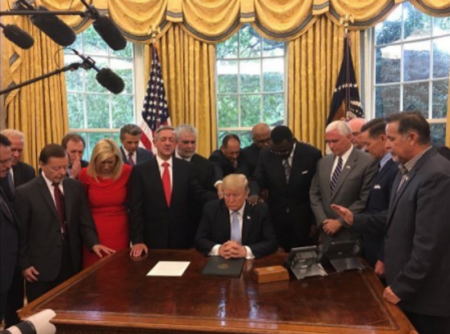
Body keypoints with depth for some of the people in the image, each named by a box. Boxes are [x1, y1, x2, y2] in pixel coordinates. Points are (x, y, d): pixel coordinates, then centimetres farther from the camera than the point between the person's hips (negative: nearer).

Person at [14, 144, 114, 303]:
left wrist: (94, 243, -11)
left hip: (72, 261, 3)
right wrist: (24, 264, -5)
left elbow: (84, 221, 4)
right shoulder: (25, 192, -6)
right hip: (41, 265, -3)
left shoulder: (75, 187, 4)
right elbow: (20, 232, -4)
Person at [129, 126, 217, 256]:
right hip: (152, 239, -1)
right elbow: (136, 209, -5)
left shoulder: (187, 167, 2)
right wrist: (137, 240, -11)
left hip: (181, 238, 2)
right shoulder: (140, 170, -3)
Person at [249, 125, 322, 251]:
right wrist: (254, 193, -22)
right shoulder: (266, 155, -4)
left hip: (303, 218, -2)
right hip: (276, 217, 2)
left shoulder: (311, 154, -10)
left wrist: (316, 221, -3)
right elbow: (257, 179, 2)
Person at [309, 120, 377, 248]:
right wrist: (323, 221, -4)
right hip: (327, 231, 5)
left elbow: (365, 200, -12)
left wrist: (340, 222, -12)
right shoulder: (323, 162, 9)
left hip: (351, 234, -4)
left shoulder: (367, 162, -8)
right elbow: (314, 194, 9)